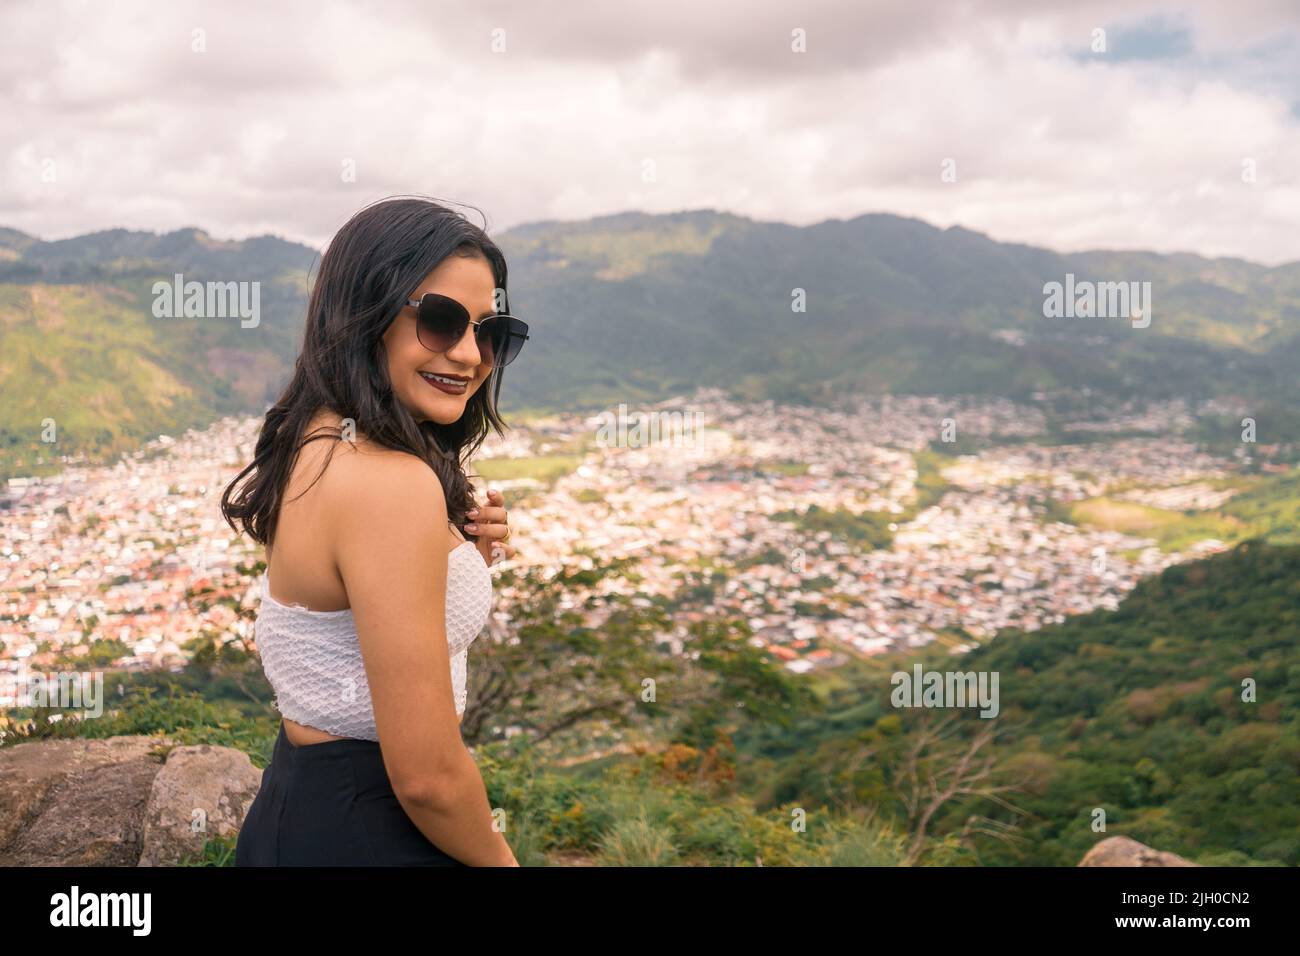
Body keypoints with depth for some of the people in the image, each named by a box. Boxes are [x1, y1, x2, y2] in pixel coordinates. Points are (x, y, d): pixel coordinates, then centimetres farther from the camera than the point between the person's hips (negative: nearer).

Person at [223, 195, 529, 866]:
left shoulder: (314, 450, 3)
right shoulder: (394, 484, -26)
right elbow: (427, 774, -25)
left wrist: (459, 561, 0)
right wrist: (500, 859, -8)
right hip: (367, 838, -9)